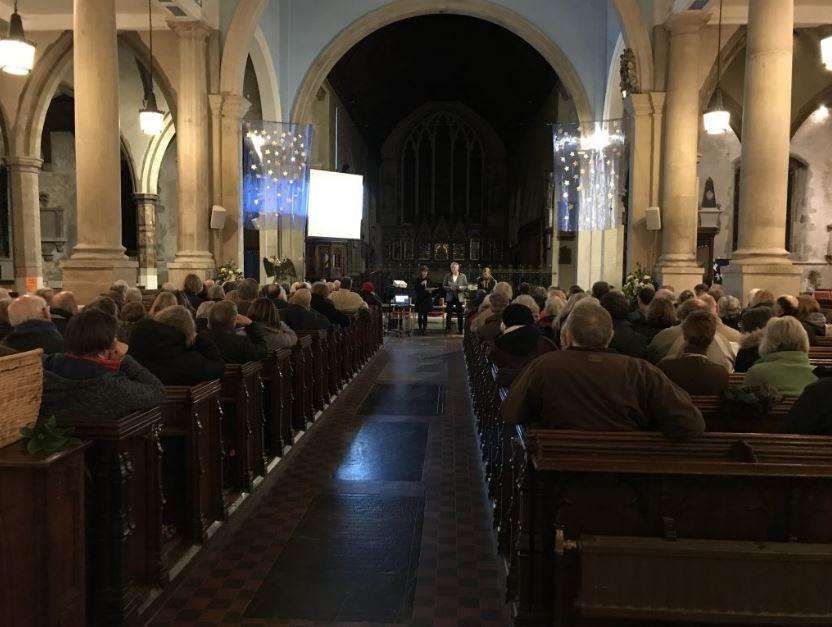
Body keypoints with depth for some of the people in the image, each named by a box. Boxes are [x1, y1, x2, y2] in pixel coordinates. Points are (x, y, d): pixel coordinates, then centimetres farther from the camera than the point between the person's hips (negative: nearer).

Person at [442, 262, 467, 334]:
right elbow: (444, 286, 5)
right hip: (450, 297, 1)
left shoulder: (463, 276, 1)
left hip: (459, 297, -1)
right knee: (448, 314, 1)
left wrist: (460, 287, -16)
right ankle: (447, 328, 10)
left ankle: (460, 329, 10)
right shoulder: (447, 276, 4)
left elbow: (466, 286, 3)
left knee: (460, 314, 2)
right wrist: (450, 288, -13)